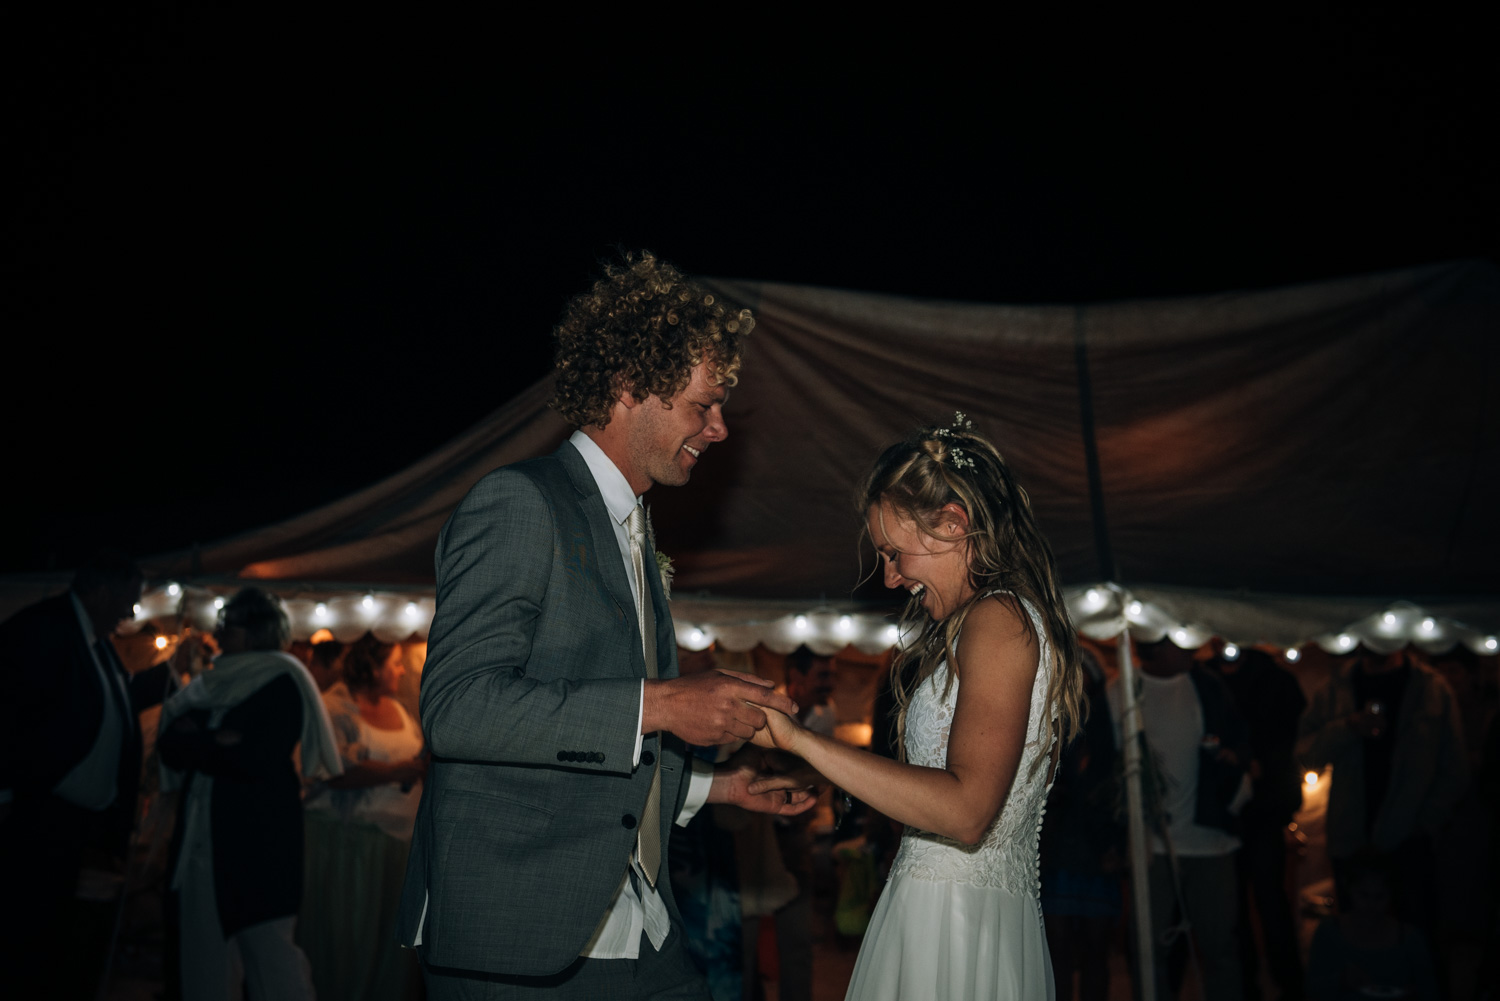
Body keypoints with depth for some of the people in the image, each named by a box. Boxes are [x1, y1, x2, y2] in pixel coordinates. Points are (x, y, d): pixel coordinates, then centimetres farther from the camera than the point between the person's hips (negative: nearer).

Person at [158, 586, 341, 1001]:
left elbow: (257, 760, -15)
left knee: (269, 955, -5)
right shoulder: (214, 685, 14)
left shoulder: (283, 683, -5)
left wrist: (197, 744, -3)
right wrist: (217, 742, -13)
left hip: (259, 845, -7)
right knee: (205, 960, 10)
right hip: (203, 839, 7)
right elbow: (169, 745, 5)